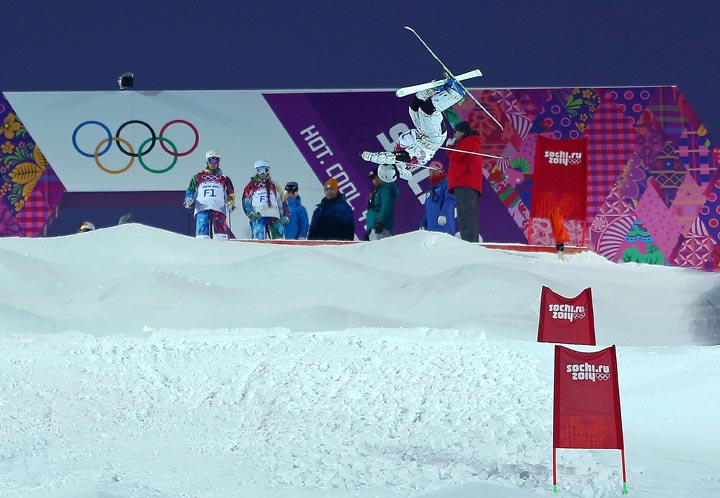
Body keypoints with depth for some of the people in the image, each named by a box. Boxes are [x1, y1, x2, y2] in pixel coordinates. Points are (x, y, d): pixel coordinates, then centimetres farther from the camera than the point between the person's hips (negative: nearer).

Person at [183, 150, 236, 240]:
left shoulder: (224, 179, 20)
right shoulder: (198, 177, 20)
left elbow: (230, 194, 15)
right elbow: (191, 191, 16)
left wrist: (231, 203, -5)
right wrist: (188, 201, -5)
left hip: (219, 209, 0)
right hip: (202, 209, 0)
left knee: (220, 235, -13)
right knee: (202, 233, -12)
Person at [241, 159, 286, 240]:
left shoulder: (274, 185, 20)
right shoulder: (252, 185, 12)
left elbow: (281, 201, 23)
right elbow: (246, 201, 7)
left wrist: (283, 215, 13)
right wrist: (250, 213, -9)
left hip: (274, 217, 3)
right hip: (258, 217, -3)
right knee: (259, 239, -15)